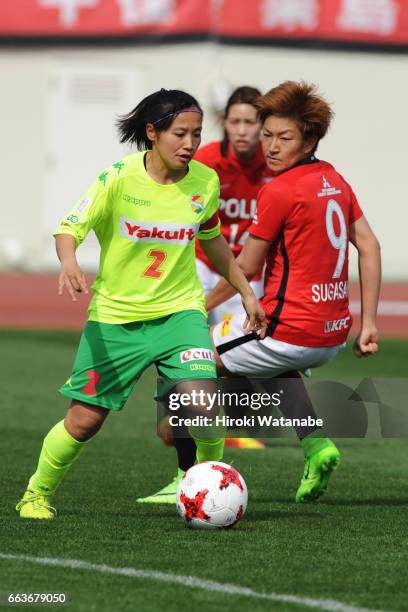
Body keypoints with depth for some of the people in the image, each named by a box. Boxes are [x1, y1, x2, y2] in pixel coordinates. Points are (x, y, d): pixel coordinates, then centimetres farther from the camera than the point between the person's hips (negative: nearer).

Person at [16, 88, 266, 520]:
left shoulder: (205, 182, -3)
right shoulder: (119, 177, -14)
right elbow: (70, 227, -12)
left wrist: (245, 292, 21)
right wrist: (69, 263, -34)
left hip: (179, 310, 2)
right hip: (114, 315, -2)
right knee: (84, 421, 1)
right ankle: (38, 493, 27)